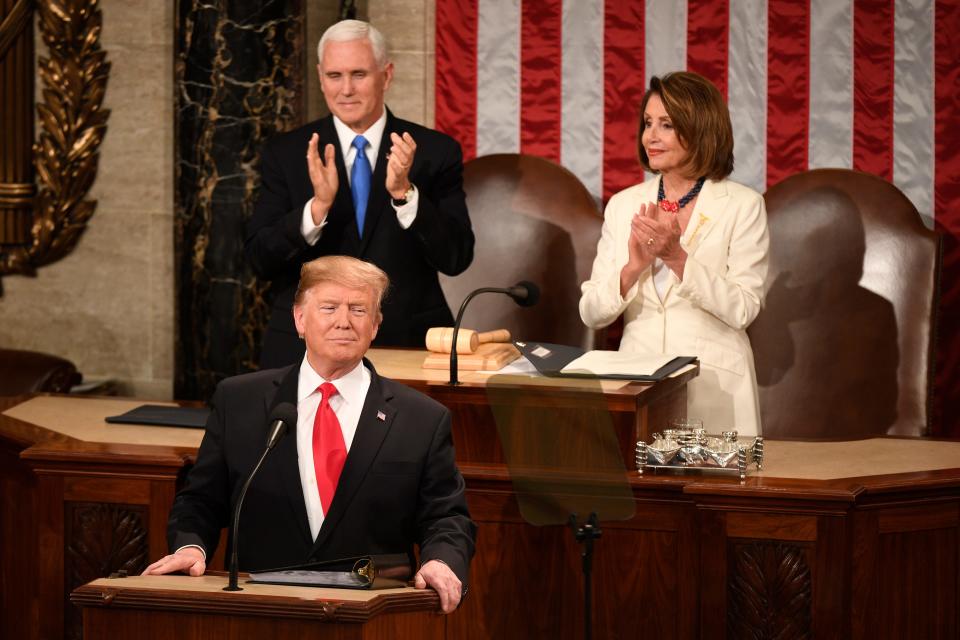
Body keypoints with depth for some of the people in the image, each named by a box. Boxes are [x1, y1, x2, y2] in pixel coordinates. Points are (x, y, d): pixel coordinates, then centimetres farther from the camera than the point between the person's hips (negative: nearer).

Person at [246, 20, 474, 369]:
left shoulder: (435, 151, -1)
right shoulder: (285, 153, 1)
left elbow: (456, 258, -9)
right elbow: (261, 259, -7)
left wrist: (404, 193, -23)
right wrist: (318, 205, -22)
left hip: (408, 346, 0)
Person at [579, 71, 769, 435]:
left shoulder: (743, 206, -3)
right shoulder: (623, 205, 7)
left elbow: (742, 310, -9)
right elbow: (591, 313, 3)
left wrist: (678, 258, -19)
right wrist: (634, 266, -15)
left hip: (713, 390, -3)